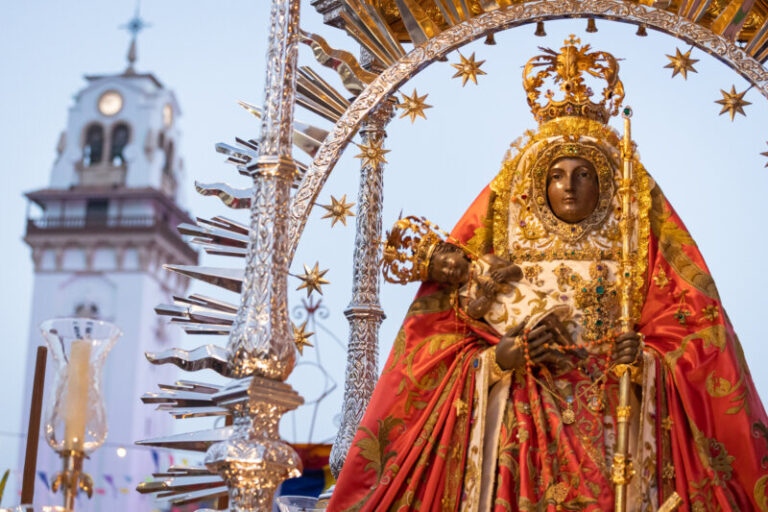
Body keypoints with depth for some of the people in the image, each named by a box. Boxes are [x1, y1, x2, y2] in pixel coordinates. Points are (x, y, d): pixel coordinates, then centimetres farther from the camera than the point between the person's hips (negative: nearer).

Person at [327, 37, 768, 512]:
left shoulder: (636, 253, 10)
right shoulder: (502, 249, 10)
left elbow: (692, 339, 4)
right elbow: (438, 342, 6)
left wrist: (644, 362, -16)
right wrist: (502, 356, -12)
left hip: (614, 439, 0)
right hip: (516, 434, 0)